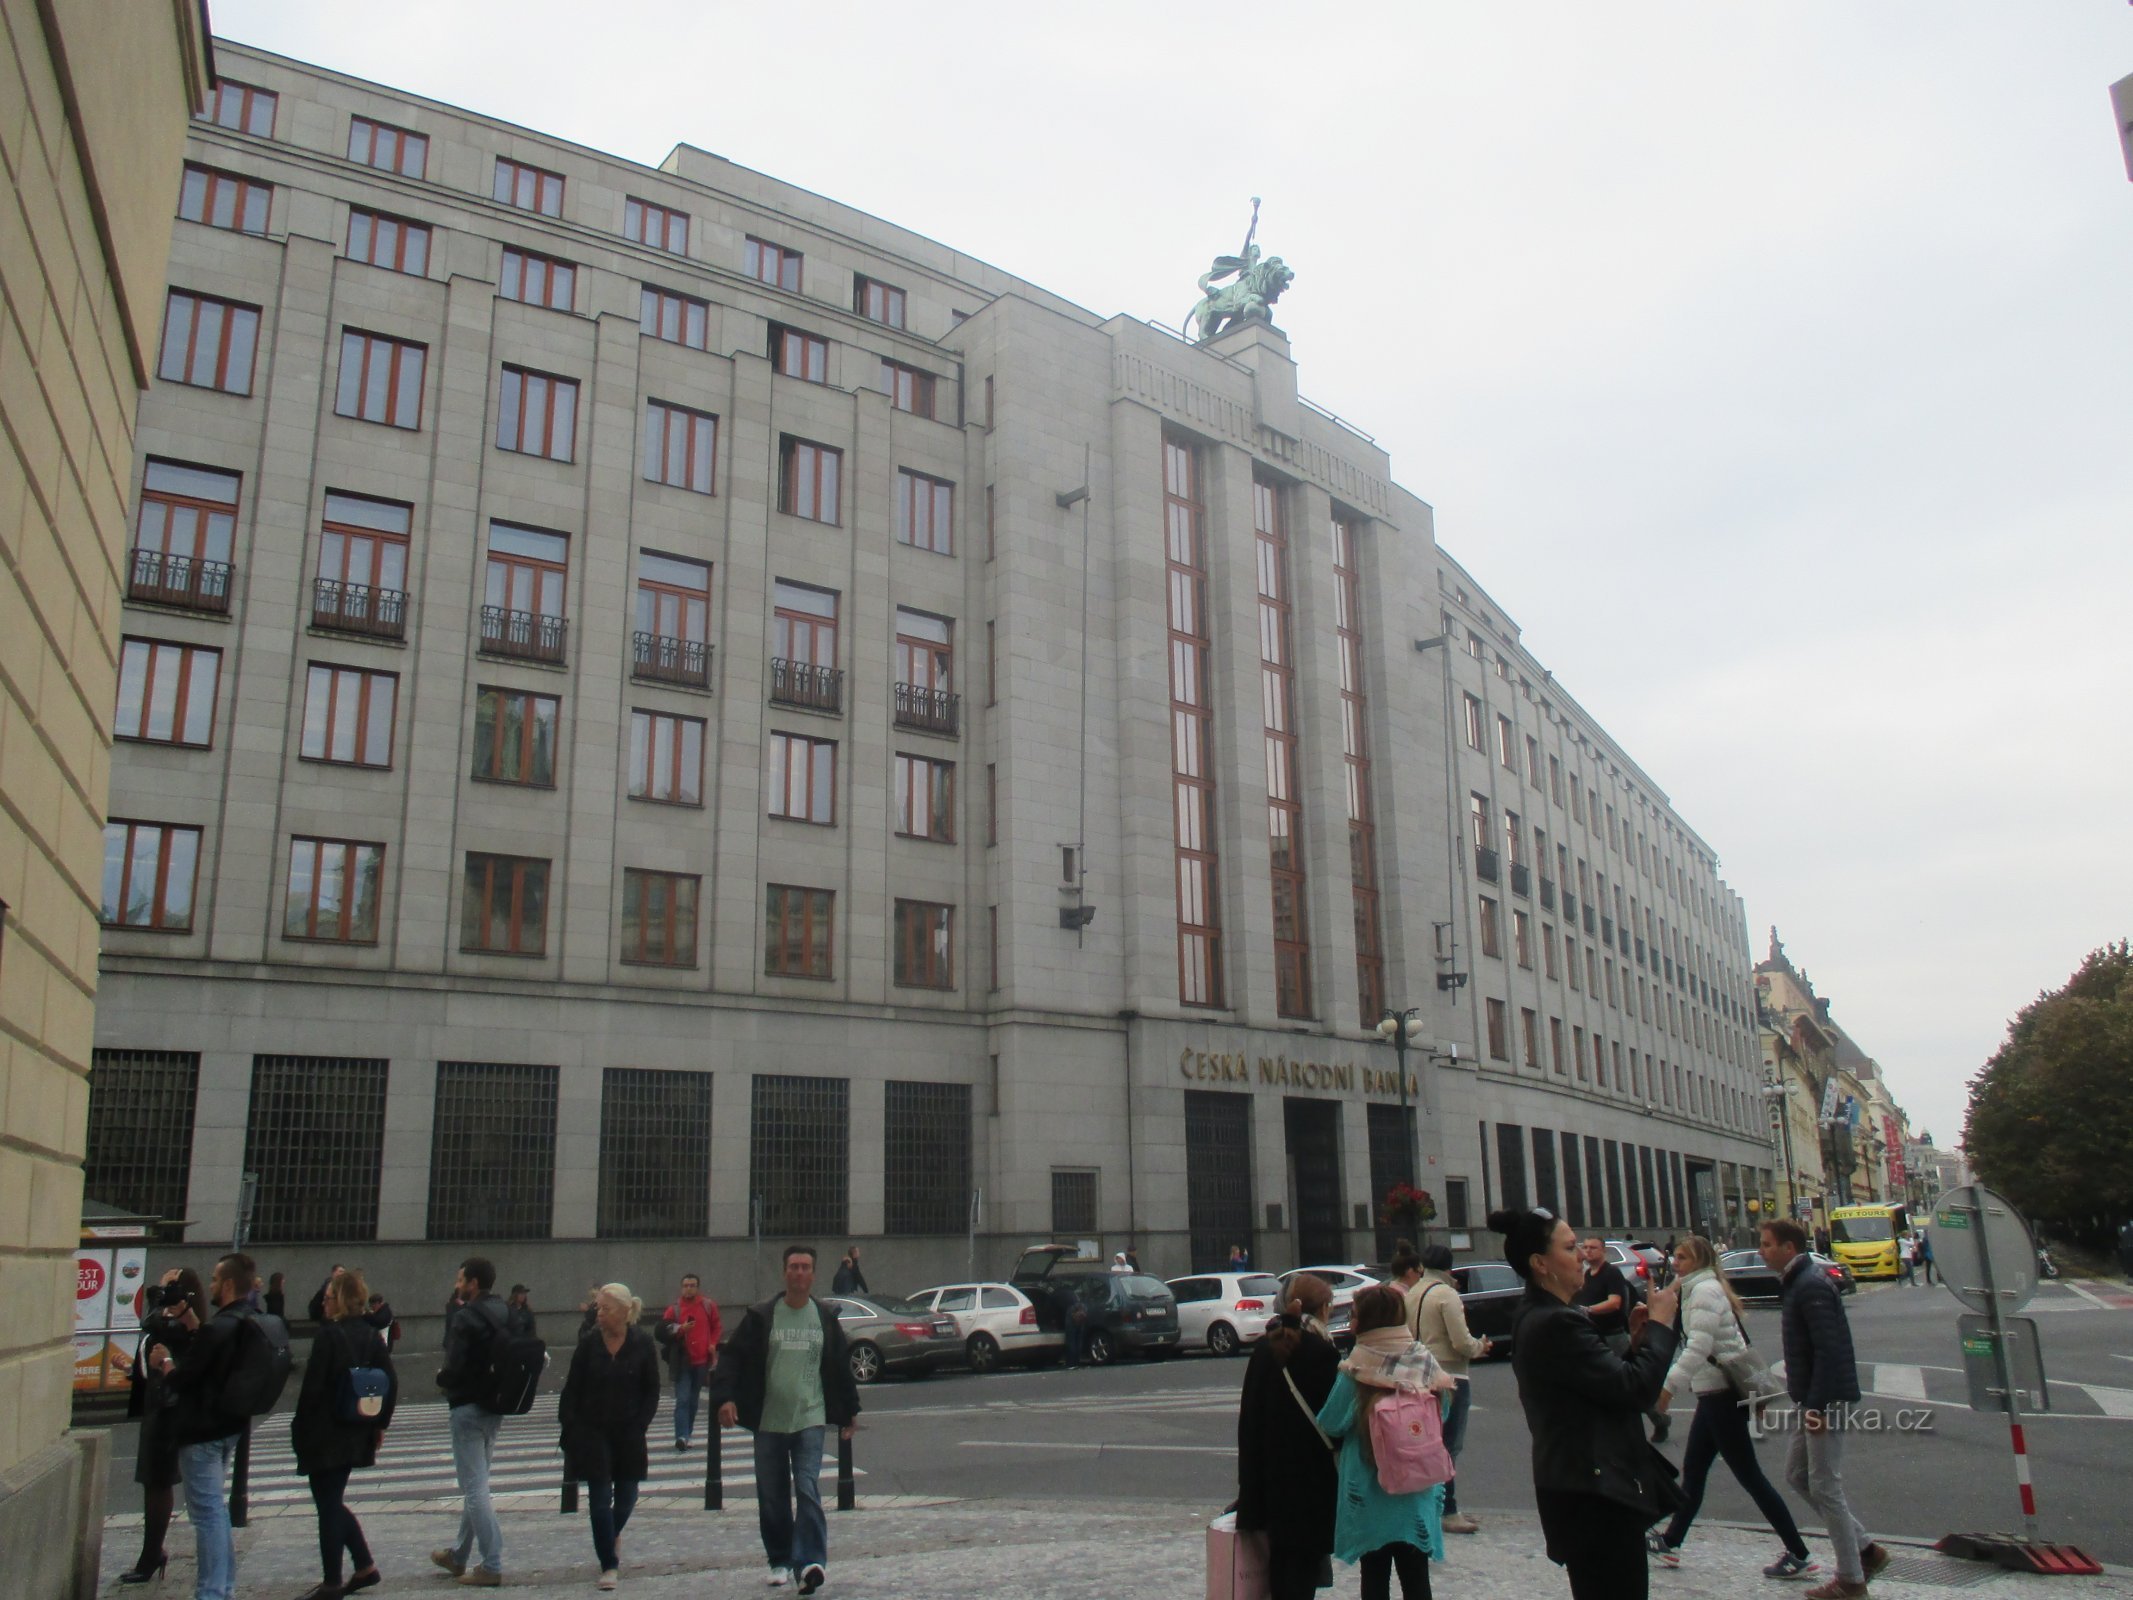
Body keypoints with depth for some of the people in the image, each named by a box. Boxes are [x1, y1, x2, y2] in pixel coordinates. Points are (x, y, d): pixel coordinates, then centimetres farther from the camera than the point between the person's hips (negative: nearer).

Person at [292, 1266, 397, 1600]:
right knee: (334, 1502, 20)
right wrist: (380, 1423, 12)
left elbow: (312, 1387, -16)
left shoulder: (328, 1335, -15)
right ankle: (365, 1567, 20)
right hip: (356, 1436, 7)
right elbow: (391, 1382, 4)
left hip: (325, 1435, -7)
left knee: (328, 1505, 2)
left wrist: (299, 1430, -7)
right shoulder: (372, 1335, 5)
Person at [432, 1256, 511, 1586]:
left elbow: (455, 1367, -25)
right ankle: (459, 1554, 34)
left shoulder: (465, 1318, -17)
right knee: (475, 1483, 20)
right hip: (495, 1406, 9)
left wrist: (441, 1379, -1)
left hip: (469, 1407, -9)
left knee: (474, 1488, -2)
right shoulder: (503, 1314, 8)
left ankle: (492, 1566, 0)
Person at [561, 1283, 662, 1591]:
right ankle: (609, 1565, 7)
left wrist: (640, 1425, -7)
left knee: (627, 1495, 10)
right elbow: (572, 1389, 0)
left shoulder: (642, 1343, -6)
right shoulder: (588, 1343, -5)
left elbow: (651, 1390, 1)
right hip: (593, 1432, 0)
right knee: (600, 1499, -2)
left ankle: (613, 1536, 41)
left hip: (628, 1433, 1)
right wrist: (569, 1427, -6)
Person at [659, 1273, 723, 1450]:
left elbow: (716, 1327, 14)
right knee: (683, 1399, -12)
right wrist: (680, 1329, -24)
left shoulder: (709, 1306, 3)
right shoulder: (674, 1309, -3)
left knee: (693, 1399, 12)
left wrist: (713, 1345, 0)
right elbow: (663, 1331, -8)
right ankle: (682, 1436, -15)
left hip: (702, 1360, 3)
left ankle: (687, 1433, 22)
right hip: (682, 1361, -3)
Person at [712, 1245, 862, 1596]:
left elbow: (841, 1367, 14)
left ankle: (810, 1563, -15)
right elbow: (734, 1357, -1)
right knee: (772, 1498, 8)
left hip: (810, 1419, 0)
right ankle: (780, 1561, 22)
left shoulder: (825, 1318, 6)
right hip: (768, 1422, 1)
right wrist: (727, 1397, -15)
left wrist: (849, 1412, 16)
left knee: (808, 1491, -13)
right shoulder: (761, 1317, 0)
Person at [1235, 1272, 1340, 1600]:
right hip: (1311, 1471, -6)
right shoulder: (1322, 1351, -14)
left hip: (1271, 1467, 6)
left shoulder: (1264, 1348, 4)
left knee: (1279, 1551, 16)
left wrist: (1252, 1472, 13)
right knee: (1307, 1553, 1)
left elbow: (1250, 1413, 7)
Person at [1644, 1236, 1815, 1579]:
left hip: (1722, 1394, -10)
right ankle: (1670, 1543, 25)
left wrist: (1669, 1386, -29)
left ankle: (1798, 1555, 4)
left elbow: (1699, 1346, -26)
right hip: (1713, 1393, 10)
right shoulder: (1699, 1289, 15)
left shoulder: (1705, 1290, -16)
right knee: (1693, 1471, 16)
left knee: (1749, 1476, -3)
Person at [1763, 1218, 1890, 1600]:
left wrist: (1816, 1407, -24)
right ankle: (1864, 1549, 23)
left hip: (1827, 1400, -10)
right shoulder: (1796, 1283, 12)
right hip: (1815, 1400, 10)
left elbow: (1829, 1351, -24)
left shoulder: (1811, 1287, -19)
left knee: (1825, 1487, -1)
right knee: (1796, 1475, 15)